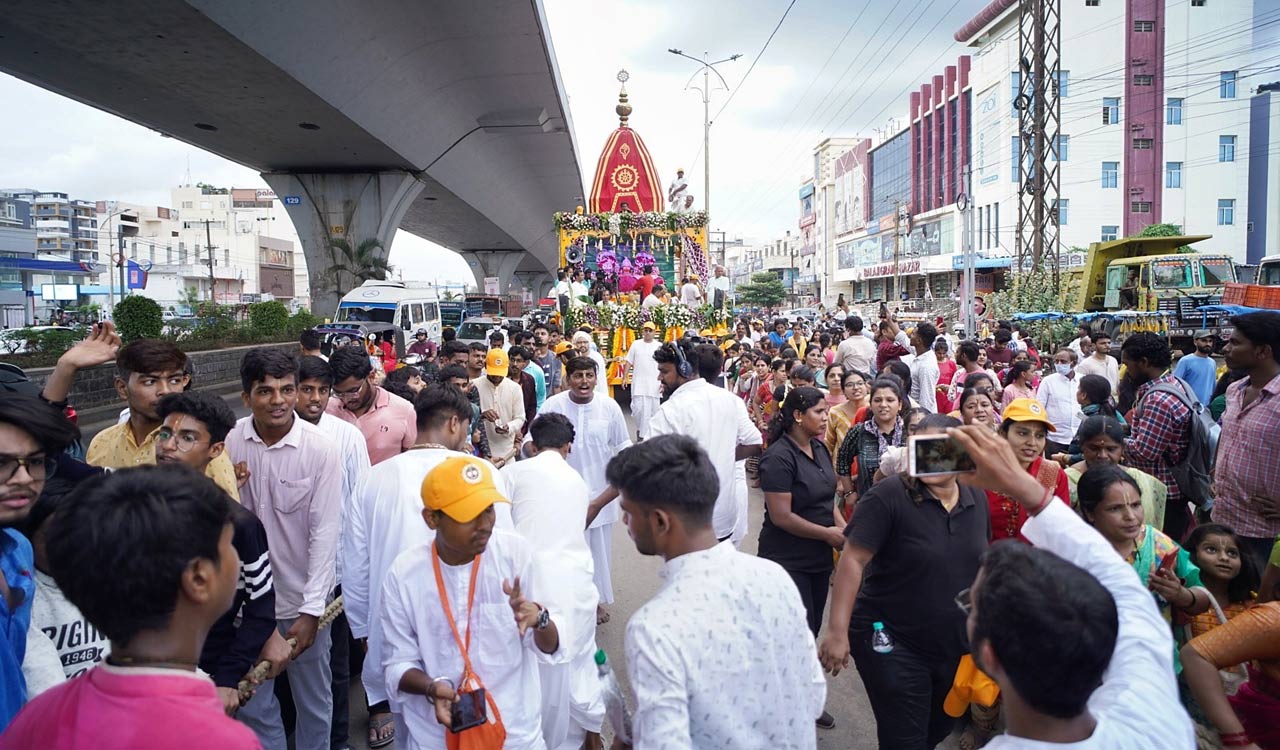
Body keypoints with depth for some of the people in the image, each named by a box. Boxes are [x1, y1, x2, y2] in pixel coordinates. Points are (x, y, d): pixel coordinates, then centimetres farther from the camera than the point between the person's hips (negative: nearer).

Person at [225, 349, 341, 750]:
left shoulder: (321, 448, -13)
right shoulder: (230, 441, -9)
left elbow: (325, 531, -12)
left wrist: (311, 610, -13)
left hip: (303, 596, -1)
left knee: (314, 700, 14)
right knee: (252, 702, 16)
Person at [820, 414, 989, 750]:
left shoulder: (976, 499, 1)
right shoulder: (888, 497, -19)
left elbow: (979, 562, 14)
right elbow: (853, 560, -21)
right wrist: (838, 631, -25)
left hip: (956, 647, 6)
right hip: (892, 646, -6)